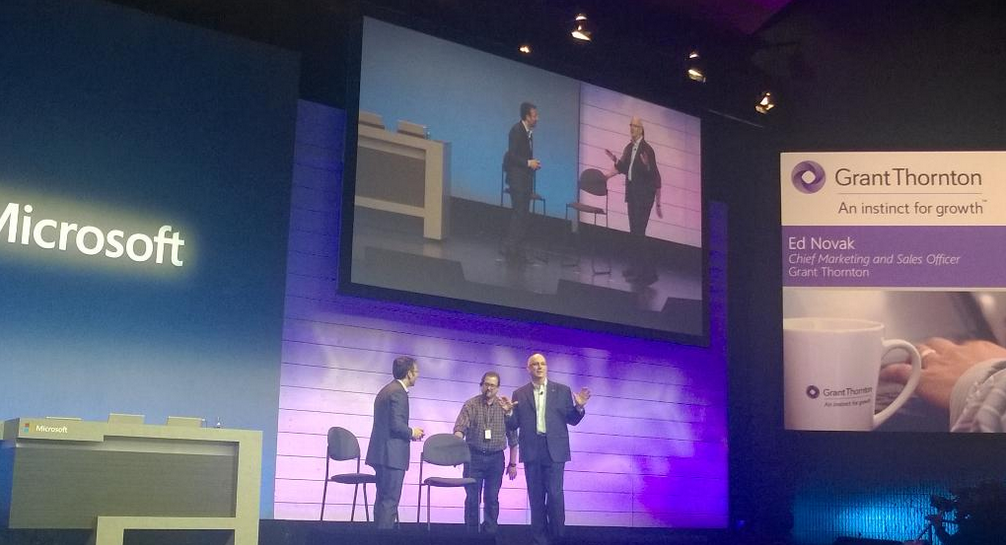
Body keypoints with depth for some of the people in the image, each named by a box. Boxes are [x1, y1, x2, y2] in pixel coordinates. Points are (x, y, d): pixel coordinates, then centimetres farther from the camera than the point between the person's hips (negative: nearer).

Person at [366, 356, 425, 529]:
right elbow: (396, 424, -22)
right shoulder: (398, 392, -14)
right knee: (390, 501, -8)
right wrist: (412, 433, -5)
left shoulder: (387, 390, 17)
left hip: (381, 453, 10)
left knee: (382, 499, 13)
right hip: (392, 454, -10)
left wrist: (409, 433, 14)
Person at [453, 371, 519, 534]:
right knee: (472, 498, 1)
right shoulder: (470, 405, 0)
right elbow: (460, 428, -11)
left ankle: (490, 533, 12)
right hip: (474, 456, -1)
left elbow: (512, 437, 7)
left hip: (496, 458, 1)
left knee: (492, 499, 4)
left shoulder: (505, 407, 4)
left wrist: (513, 463, 6)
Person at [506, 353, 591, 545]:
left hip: (554, 449, -1)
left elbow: (572, 420, 10)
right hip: (531, 450, 2)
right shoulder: (519, 394, 10)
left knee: (555, 493, -9)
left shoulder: (562, 390, 8)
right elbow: (514, 425, 7)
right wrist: (507, 412, -11)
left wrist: (578, 407, -9)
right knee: (536, 495, 5)